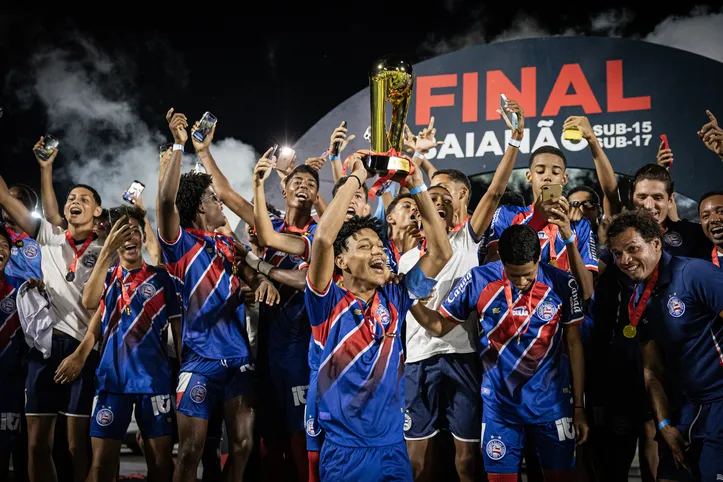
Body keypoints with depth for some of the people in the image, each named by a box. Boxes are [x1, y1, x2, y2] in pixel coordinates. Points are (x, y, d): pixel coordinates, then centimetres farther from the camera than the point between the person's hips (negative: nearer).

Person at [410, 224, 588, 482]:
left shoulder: (562, 284, -8)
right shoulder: (479, 280, -10)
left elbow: (574, 344, 1)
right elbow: (440, 326, 0)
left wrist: (579, 406, 3)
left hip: (552, 403, 0)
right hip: (499, 404, 0)